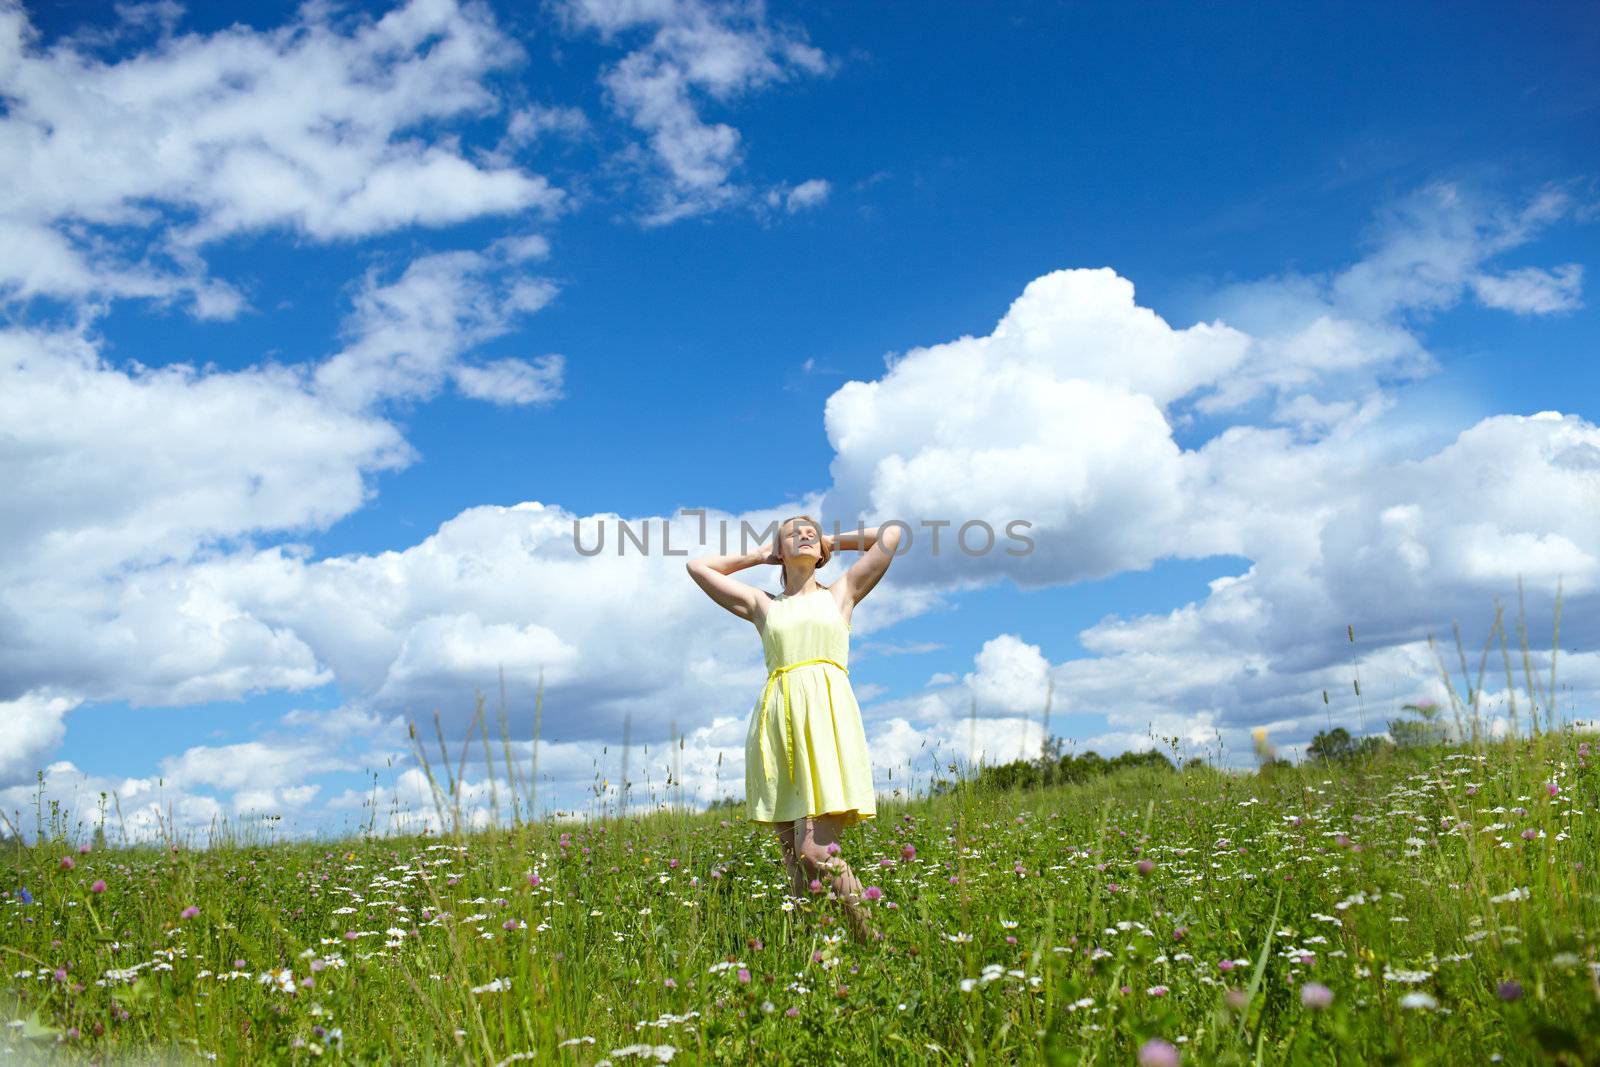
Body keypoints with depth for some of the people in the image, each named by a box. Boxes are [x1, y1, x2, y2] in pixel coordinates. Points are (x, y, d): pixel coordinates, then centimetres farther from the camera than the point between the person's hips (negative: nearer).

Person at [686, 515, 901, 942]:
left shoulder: (840, 594, 18)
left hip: (826, 717, -3)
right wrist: (759, 555, 29)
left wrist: (833, 542, 27)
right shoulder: (763, 605, 22)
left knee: (815, 852, -16)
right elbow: (698, 566, 28)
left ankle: (868, 935, -2)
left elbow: (892, 533, 16)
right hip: (776, 721, 3)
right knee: (792, 857, -1)